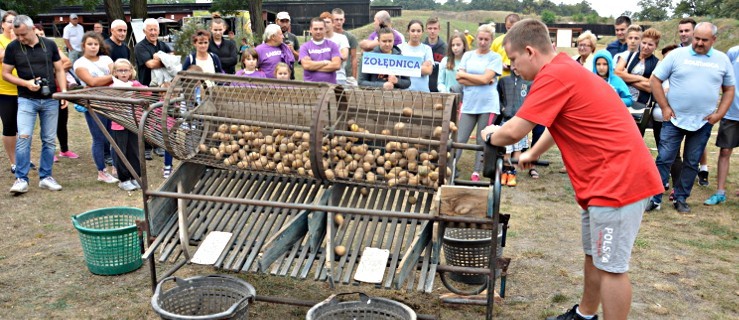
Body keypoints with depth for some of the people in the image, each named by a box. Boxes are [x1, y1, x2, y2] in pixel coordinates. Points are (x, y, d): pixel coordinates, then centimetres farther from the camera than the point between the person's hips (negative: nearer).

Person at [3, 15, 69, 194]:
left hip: (50, 100, 2)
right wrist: (26, 83, -13)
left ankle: (45, 177, 15)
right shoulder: (12, 48, 0)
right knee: (23, 137, -12)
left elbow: (59, 70, 8)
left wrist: (64, 92, -3)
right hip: (26, 100, -2)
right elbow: (5, 74, 4)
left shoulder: (50, 44, 4)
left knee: (49, 140, 5)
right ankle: (21, 179, -4)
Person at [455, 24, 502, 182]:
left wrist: (464, 74, 0)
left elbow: (485, 78, -10)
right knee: (460, 139, 1)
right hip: (468, 104, 2)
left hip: (488, 105, -2)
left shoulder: (495, 58, 1)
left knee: (482, 141, 5)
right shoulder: (468, 55, 9)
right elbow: (460, 79, -1)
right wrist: (482, 81, -9)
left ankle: (476, 173, 12)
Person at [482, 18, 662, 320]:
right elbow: (558, 124, 30)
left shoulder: (554, 75, -17)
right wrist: (532, 154, 38)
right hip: (611, 176, 11)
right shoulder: (566, 70, 16)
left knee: (611, 266, 0)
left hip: (618, 177, -11)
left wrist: (490, 135, 5)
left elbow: (513, 132, -16)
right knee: (594, 255, 21)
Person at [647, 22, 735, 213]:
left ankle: (681, 199, 22)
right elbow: (655, 80, -2)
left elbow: (729, 89, 12)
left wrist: (720, 113, -1)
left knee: (692, 163, 10)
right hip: (674, 119, -2)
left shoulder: (722, 60, 5)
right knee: (663, 159, -3)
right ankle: (654, 199, 5)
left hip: (703, 122, 2)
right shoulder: (677, 55, -3)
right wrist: (664, 107, -7)